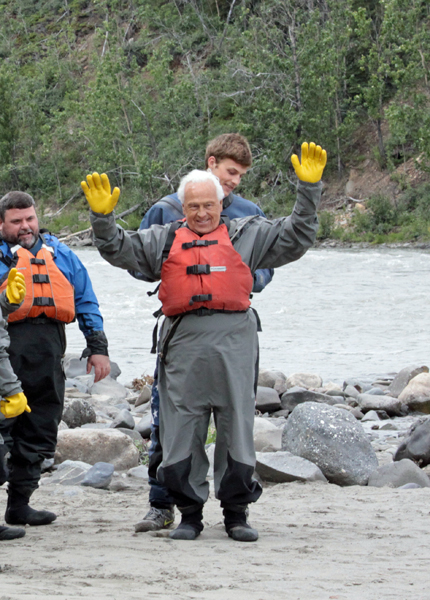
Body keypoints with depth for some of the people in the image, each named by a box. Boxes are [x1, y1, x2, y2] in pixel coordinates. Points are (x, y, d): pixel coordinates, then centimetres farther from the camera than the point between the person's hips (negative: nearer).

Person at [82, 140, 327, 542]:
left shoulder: (246, 236, 16)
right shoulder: (164, 240, 18)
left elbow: (296, 237, 14)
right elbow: (119, 250, 16)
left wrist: (308, 188, 7)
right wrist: (103, 216, 1)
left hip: (233, 342, -1)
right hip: (183, 342, 1)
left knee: (236, 428, 2)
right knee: (181, 430, 2)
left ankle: (236, 513, 11)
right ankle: (190, 513, 12)